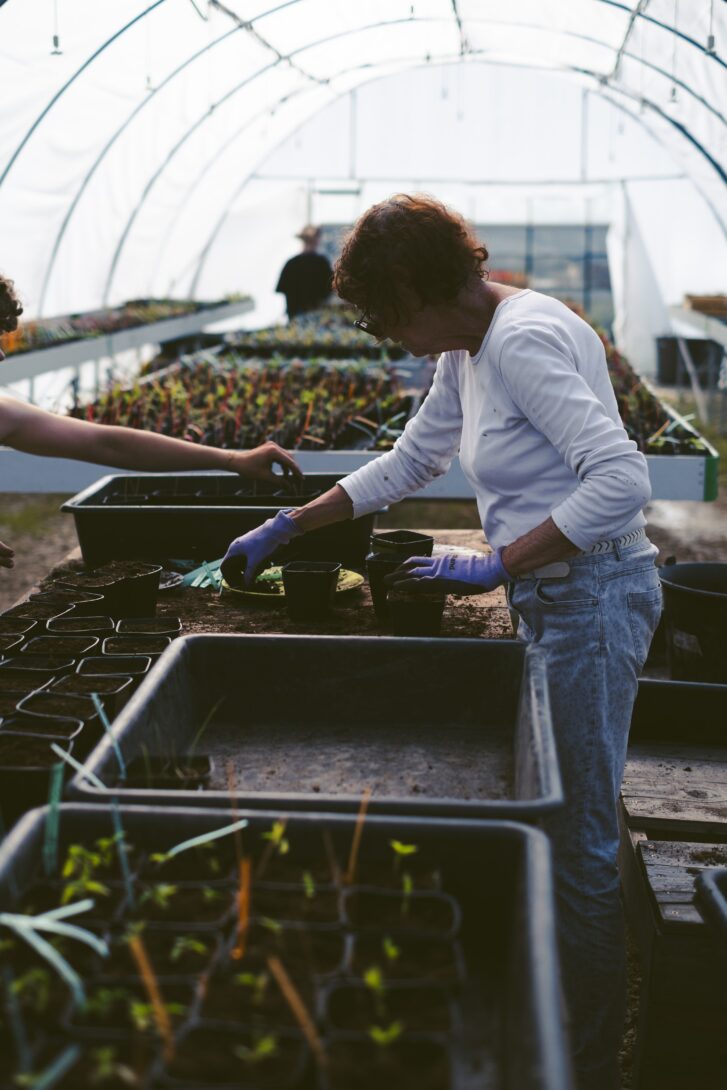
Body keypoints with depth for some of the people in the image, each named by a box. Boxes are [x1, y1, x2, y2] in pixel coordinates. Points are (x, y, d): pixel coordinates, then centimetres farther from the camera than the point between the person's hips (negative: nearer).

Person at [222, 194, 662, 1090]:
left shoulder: (524, 340, -20)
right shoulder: (470, 351, 10)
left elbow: (621, 480, -28)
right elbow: (405, 465, 21)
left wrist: (491, 567, -25)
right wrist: (283, 529, 20)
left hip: (590, 596, -10)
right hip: (549, 598, 10)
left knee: (579, 842, 0)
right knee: (547, 822, 17)